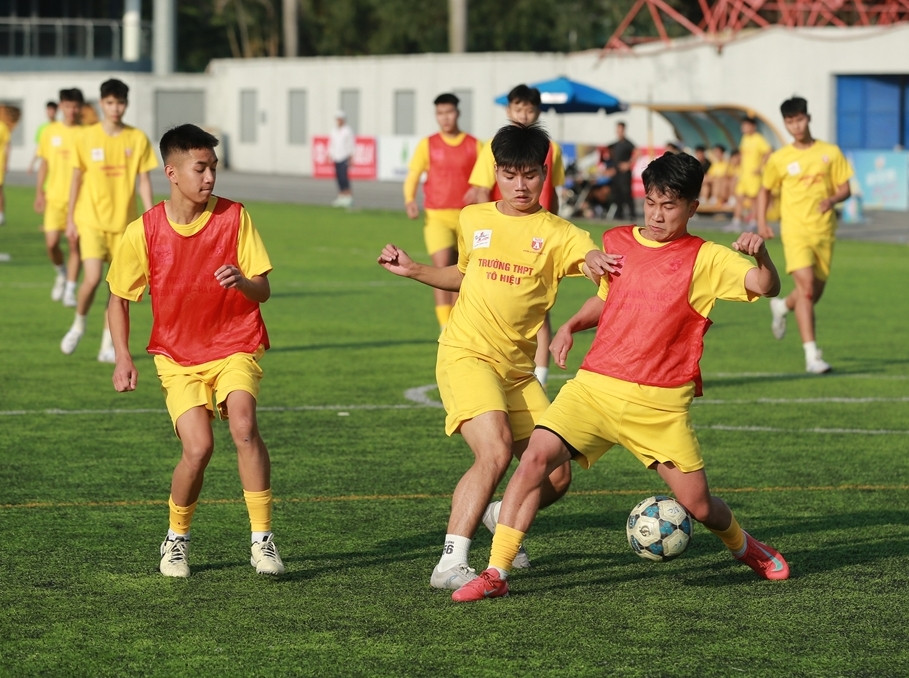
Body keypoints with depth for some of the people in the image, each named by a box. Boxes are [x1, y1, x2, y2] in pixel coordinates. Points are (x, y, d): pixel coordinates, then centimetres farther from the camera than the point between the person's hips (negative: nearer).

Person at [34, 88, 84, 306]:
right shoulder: (50, 132, 6)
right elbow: (44, 164, 12)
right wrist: (39, 192, 8)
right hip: (55, 196, 2)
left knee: (75, 243, -5)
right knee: (51, 243, -4)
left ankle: (70, 290, 3)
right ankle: (62, 273, 25)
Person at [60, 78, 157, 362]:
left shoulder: (138, 139, 1)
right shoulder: (87, 138, -2)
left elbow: (144, 181, 2)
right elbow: (77, 179, 4)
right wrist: (70, 219, 3)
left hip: (124, 222, 2)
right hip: (91, 219, -2)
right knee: (92, 278, -15)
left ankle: (108, 345, 11)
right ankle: (78, 325, 12)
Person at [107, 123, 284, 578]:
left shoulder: (234, 217, -7)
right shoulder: (143, 231, -7)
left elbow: (263, 293, -5)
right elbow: (118, 298, 5)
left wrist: (242, 282, -28)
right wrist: (122, 357, -6)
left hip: (235, 347, 0)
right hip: (178, 356, 0)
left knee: (243, 424, -26)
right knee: (198, 447, -17)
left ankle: (262, 539, -18)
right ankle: (176, 539, 10)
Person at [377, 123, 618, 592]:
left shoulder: (556, 233, -1)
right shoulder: (473, 220, 7)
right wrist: (412, 271, 16)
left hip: (518, 370, 2)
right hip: (466, 357, -2)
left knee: (556, 477, 0)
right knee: (496, 452, -26)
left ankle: (500, 516, 33)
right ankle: (450, 565, -23)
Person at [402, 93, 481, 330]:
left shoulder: (474, 146, 5)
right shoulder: (427, 145, 4)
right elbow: (412, 176, 2)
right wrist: (410, 200, -17)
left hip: (466, 218, 2)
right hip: (436, 217, -2)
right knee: (442, 266, -18)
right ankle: (445, 326, -20)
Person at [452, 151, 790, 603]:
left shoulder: (704, 259, -1)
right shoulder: (615, 243, 12)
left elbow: (766, 287, -13)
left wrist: (759, 253, -32)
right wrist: (570, 326, 10)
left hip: (660, 404, -3)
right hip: (595, 386, 3)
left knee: (697, 505, 0)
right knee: (535, 457, -19)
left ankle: (742, 545, 36)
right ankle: (495, 574, -14)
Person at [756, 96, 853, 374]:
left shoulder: (830, 152, 3)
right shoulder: (779, 159, 2)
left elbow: (845, 189, 7)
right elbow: (765, 190, 15)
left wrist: (832, 199, -16)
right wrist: (761, 222, 2)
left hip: (824, 230, 3)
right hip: (795, 229, -3)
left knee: (815, 291, 10)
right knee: (806, 285, -19)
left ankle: (782, 306, 45)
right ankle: (812, 355, -20)